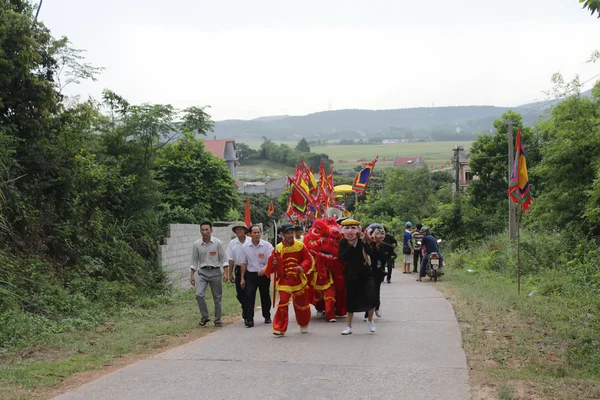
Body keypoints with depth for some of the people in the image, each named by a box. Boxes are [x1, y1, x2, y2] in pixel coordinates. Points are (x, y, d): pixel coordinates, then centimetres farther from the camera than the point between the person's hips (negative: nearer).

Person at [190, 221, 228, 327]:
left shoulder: (217, 243, -3)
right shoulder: (196, 244, 1)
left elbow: (223, 258, 2)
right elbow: (194, 261, 8)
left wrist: (225, 272, -6)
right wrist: (192, 275, 4)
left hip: (215, 272, -1)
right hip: (202, 272, 1)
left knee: (217, 298, 4)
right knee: (199, 295, -15)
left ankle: (217, 320, 18)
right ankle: (204, 317, 3)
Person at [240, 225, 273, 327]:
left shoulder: (267, 246, -8)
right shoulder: (245, 247, 1)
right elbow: (244, 263, 8)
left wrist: (264, 268, -36)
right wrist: (242, 278, 6)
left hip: (264, 275, -1)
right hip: (250, 275, 1)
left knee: (265, 296, 13)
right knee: (249, 297, -11)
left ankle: (267, 316, 32)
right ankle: (249, 319, -10)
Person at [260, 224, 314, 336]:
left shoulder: (300, 245, -4)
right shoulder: (278, 248, -7)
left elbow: (308, 259, -1)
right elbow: (272, 264, -3)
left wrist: (302, 267, -19)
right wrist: (266, 269, -24)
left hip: (299, 279, 2)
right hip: (284, 280, -2)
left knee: (302, 303, 15)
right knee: (283, 303, -14)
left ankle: (304, 325, 40)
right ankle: (279, 329, -5)